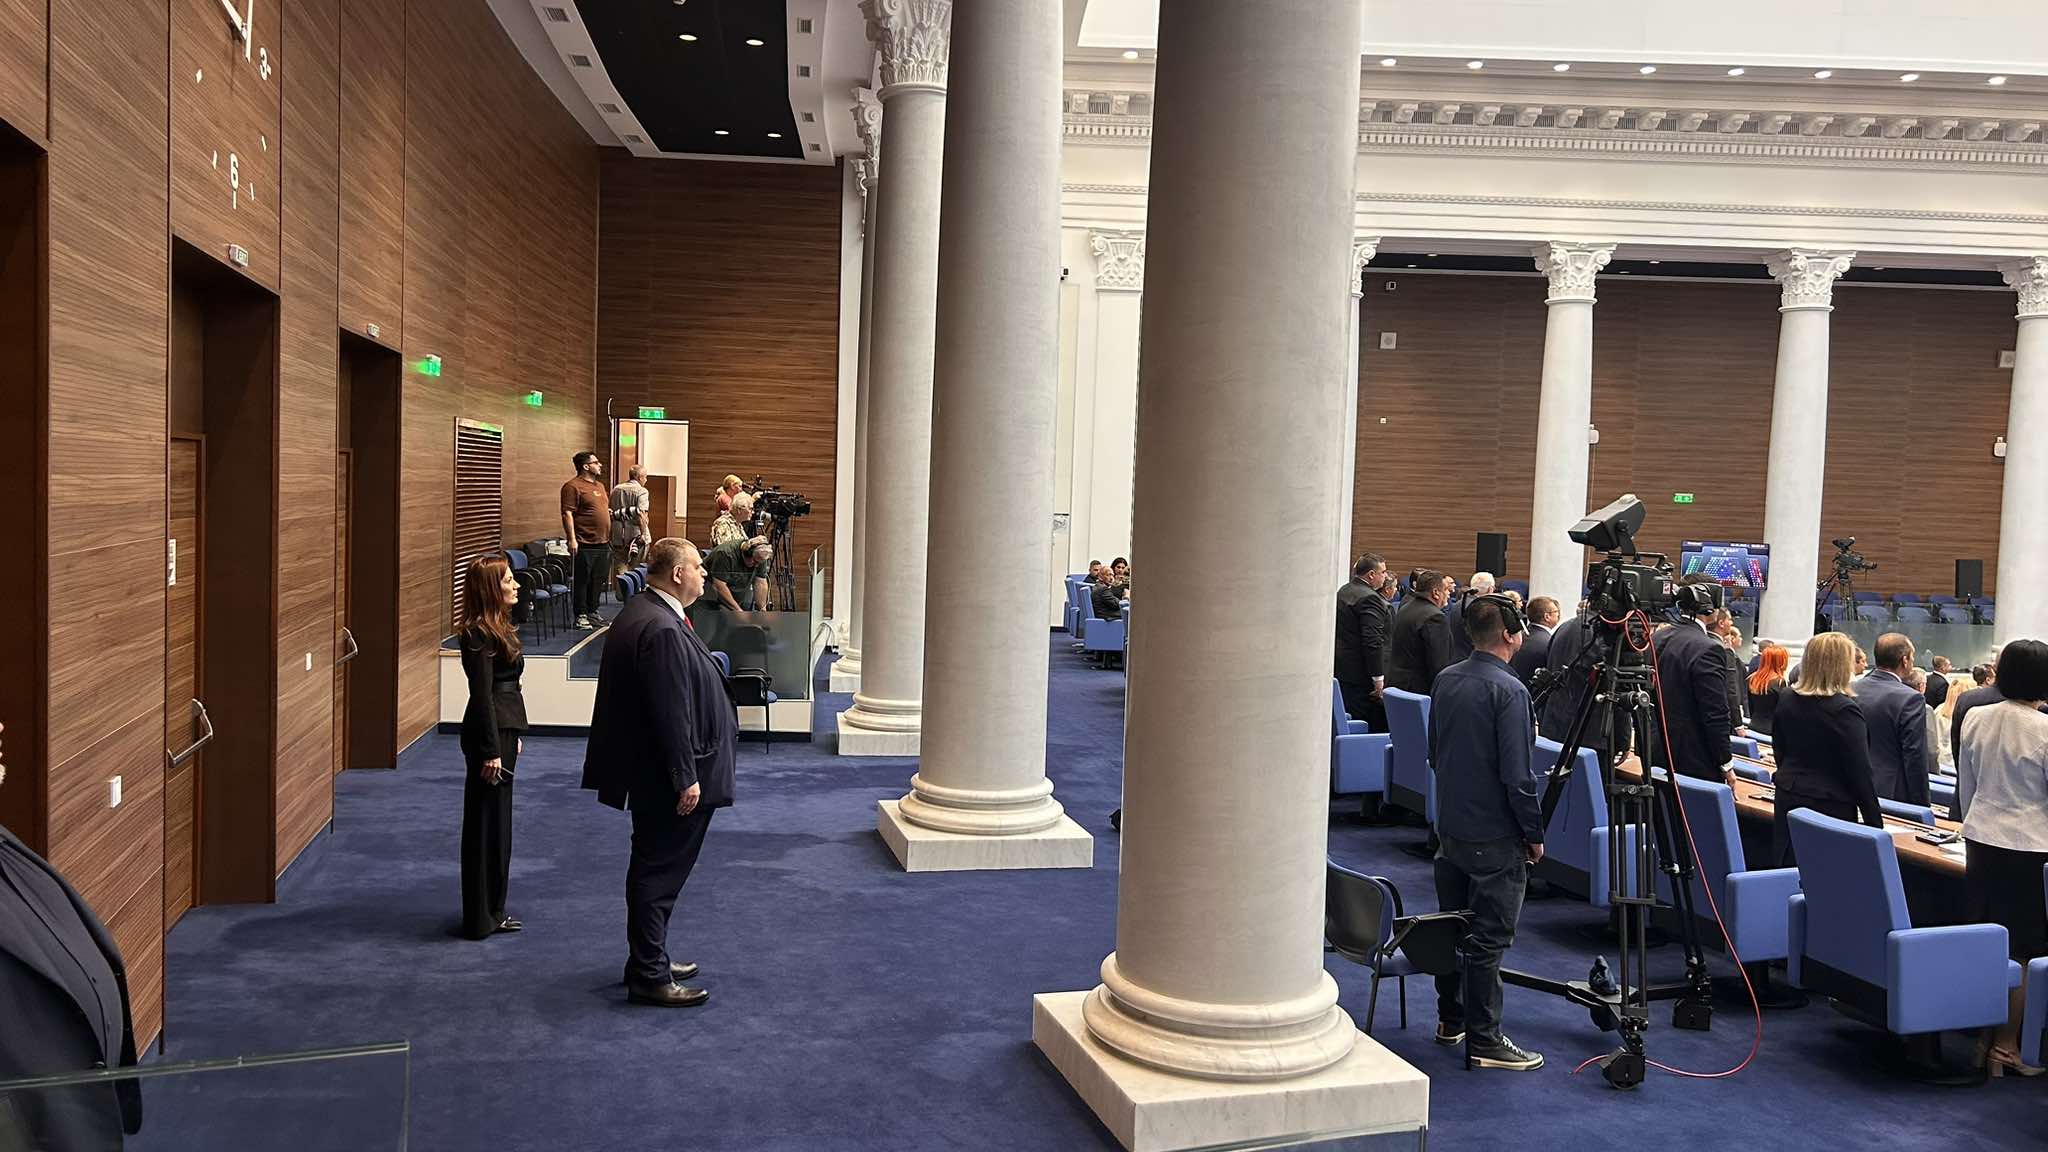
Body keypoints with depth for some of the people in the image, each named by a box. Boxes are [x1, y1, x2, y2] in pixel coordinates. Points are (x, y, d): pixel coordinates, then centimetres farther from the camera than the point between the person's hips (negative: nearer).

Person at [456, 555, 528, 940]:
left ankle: (491, 910, 26)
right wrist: (492, 750, -21)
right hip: (489, 734, -10)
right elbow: (482, 695, -20)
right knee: (486, 824, -2)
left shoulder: (496, 628, 12)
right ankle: (481, 919, 7)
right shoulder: (480, 634, -17)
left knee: (497, 822, 16)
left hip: (503, 730, 10)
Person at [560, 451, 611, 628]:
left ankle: (592, 612, 24)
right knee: (582, 581, -2)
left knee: (598, 580, 13)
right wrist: (572, 539, -21)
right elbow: (567, 514, -16)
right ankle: (581, 616, 4)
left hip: (603, 543, 9)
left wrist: (611, 512, 15)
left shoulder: (599, 485, 18)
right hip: (585, 544, -8)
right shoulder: (573, 486, -10)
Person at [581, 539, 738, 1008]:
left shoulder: (641, 614, 10)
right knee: (659, 873, -1)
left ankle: (650, 960, 32)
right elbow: (671, 713, -25)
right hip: (667, 778, -11)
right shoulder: (662, 630, -24)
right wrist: (685, 778, -21)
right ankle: (649, 977, 9)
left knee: (655, 869, 20)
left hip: (656, 775, 11)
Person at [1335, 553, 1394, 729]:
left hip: (1341, 669, 10)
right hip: (1362, 675, -10)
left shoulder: (1342, 591, 12)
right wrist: (1379, 679, -20)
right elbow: (1373, 642, -23)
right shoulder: (1370, 598, -18)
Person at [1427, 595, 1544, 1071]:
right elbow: (1518, 775, -20)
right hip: (1496, 837, -8)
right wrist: (1534, 834, -8)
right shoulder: (1508, 691, -19)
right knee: (1487, 938, 0)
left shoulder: (1446, 680, 5)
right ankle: (1485, 1041, 7)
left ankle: (1450, 1021, 29)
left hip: (1450, 828, 8)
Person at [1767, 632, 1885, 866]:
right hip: (1831, 807, -6)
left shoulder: (1787, 700, 4)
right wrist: (1875, 824, -7)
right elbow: (1860, 772, -13)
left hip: (1788, 801, 6)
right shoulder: (1844, 710, -16)